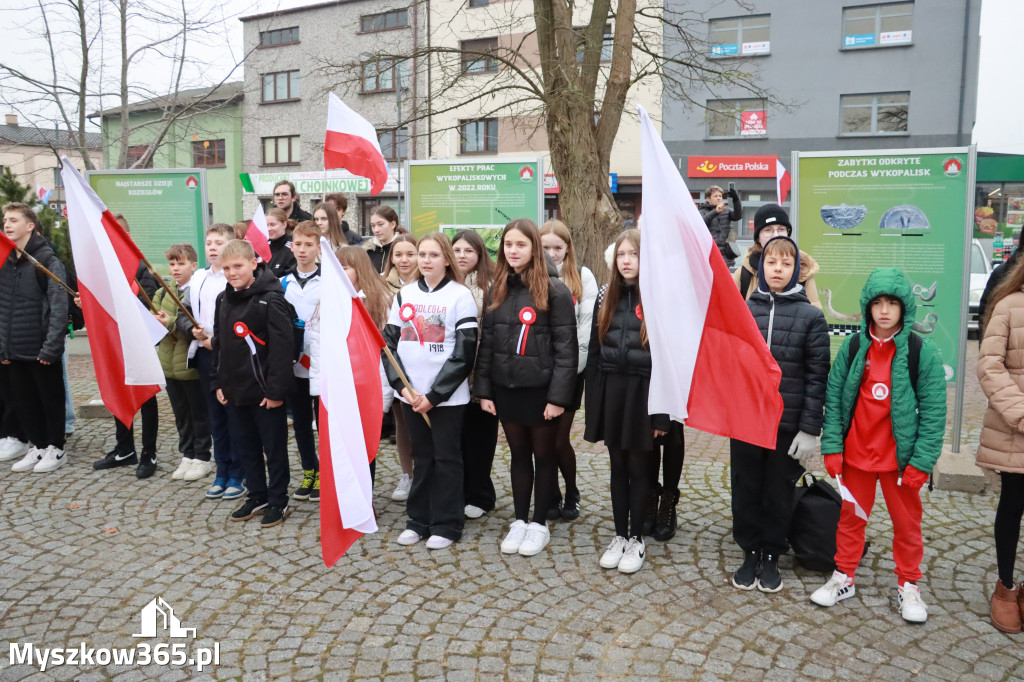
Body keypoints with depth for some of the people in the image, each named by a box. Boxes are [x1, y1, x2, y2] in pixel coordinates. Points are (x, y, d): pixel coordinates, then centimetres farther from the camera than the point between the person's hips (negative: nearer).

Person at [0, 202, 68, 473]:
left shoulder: (47, 260, -10)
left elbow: (59, 306, -16)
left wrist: (51, 346, -20)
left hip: (42, 350, -6)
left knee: (50, 399, 6)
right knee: (24, 400, 12)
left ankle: (55, 448, 18)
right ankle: (36, 446, 26)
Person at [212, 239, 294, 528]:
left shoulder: (270, 299, -14)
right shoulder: (223, 299, 9)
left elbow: (282, 347, -18)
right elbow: (219, 344, 17)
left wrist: (276, 389, -20)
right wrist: (218, 382, 12)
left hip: (264, 391, -7)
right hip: (234, 390, 7)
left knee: (274, 447, 6)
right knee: (245, 446, 16)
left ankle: (278, 501, 19)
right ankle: (257, 497, 31)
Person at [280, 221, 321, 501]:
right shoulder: (283, 283, 8)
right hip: (293, 365, 4)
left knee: (323, 420, 5)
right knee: (300, 422, 13)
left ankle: (324, 473, 17)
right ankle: (309, 471, 27)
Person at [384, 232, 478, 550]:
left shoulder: (460, 296, -6)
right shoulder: (405, 294, 9)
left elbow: (464, 353, -10)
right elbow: (389, 342, 7)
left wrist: (433, 395, -13)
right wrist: (402, 386, -7)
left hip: (447, 396, -4)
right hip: (411, 395, 4)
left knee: (446, 459, 3)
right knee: (422, 457, 13)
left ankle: (446, 524, 15)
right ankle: (419, 520, 24)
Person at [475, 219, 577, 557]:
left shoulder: (555, 290, -9)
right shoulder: (497, 289, 6)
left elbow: (566, 347, -11)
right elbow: (486, 343, 8)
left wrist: (558, 396, -15)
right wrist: (484, 390, 4)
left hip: (540, 388, -4)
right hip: (506, 388, 4)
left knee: (544, 456, 10)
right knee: (519, 455, 15)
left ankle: (540, 523, 23)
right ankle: (519, 520, 28)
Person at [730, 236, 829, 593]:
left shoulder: (810, 316, -3)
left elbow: (817, 376, -5)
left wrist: (810, 429, -9)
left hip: (788, 424, -2)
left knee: (778, 493, 11)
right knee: (746, 491, 11)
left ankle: (771, 556, 28)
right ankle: (750, 552, 29)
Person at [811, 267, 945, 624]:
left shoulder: (922, 351, -9)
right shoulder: (853, 346, -2)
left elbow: (934, 411, -8)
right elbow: (834, 397, 0)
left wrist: (921, 461, -13)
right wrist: (832, 447, -6)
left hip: (900, 457, -2)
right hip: (856, 452, 2)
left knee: (907, 522, 12)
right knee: (850, 517, 15)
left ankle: (908, 586, 31)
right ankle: (843, 578, 30)